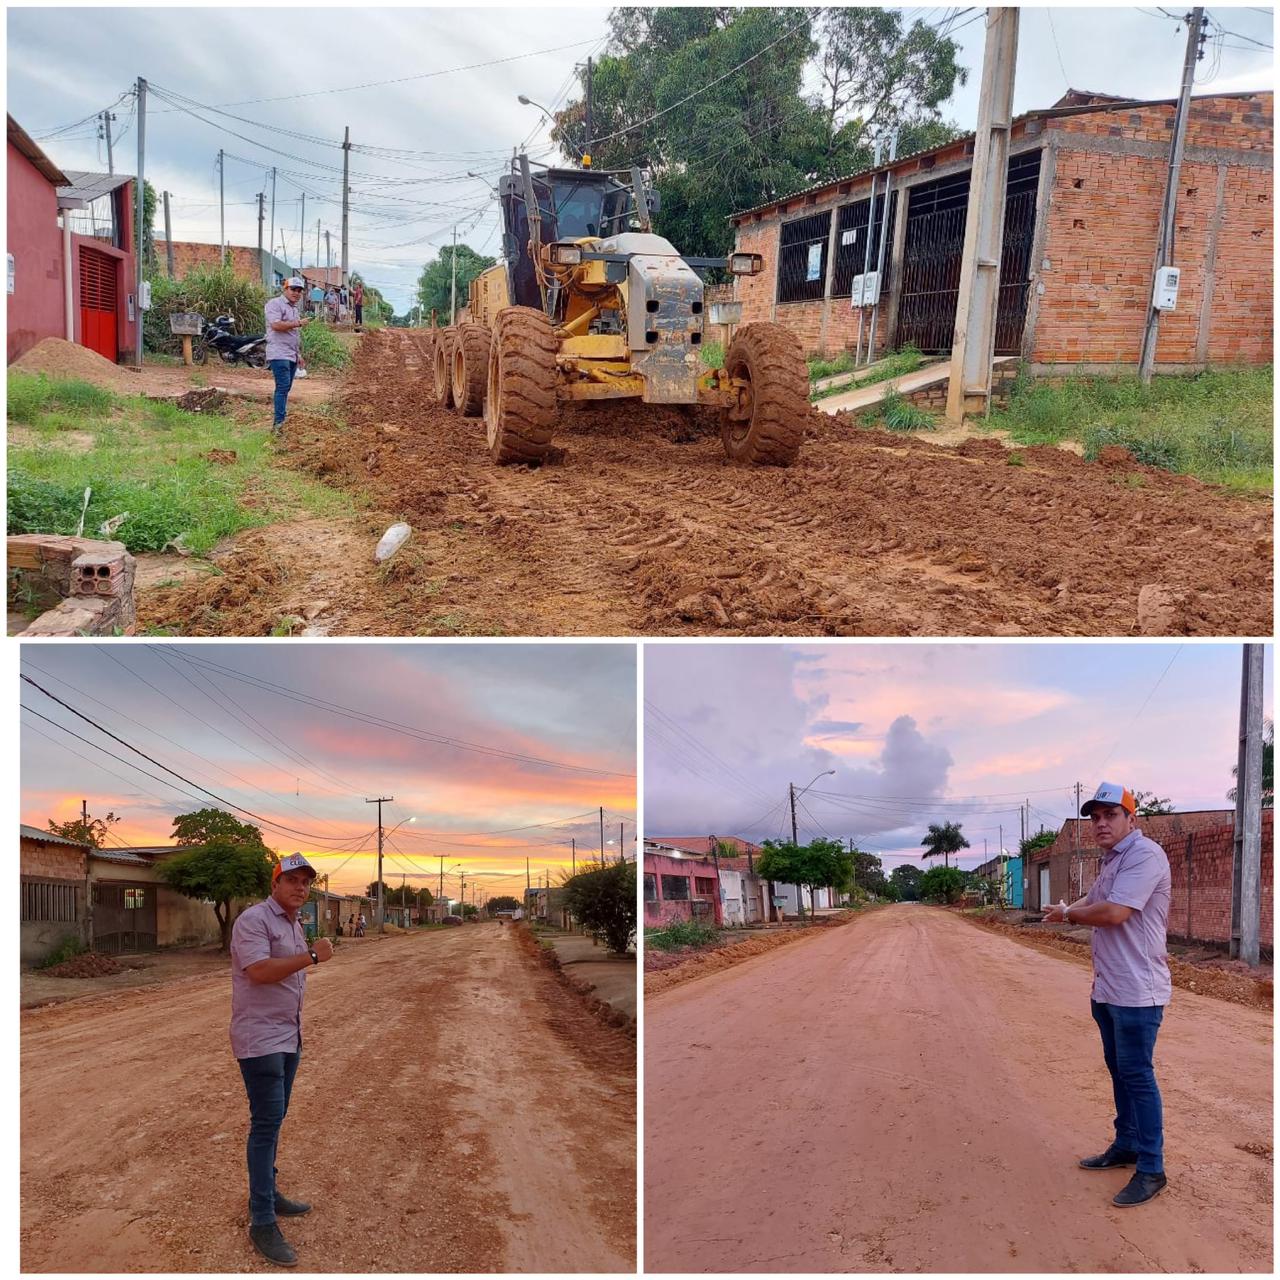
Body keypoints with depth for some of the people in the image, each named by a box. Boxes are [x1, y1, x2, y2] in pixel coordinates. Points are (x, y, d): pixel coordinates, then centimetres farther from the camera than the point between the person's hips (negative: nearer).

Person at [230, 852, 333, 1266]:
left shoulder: (294, 925, 14)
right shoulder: (254, 919, -15)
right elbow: (258, 971, -29)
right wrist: (312, 956, -28)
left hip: (288, 1039, 9)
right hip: (260, 1039, -9)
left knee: (273, 1119, 17)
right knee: (266, 1123, -10)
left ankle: (267, 1194, 28)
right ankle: (263, 1222, -7)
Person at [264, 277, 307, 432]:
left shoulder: (294, 308, 22)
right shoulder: (275, 304, -5)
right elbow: (276, 325, -20)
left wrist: (299, 354, 25)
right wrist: (298, 323, -14)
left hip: (292, 355, 9)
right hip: (279, 354, -9)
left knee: (285, 388, 8)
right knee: (283, 387, -16)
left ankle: (280, 420, 11)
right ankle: (278, 422, -19)